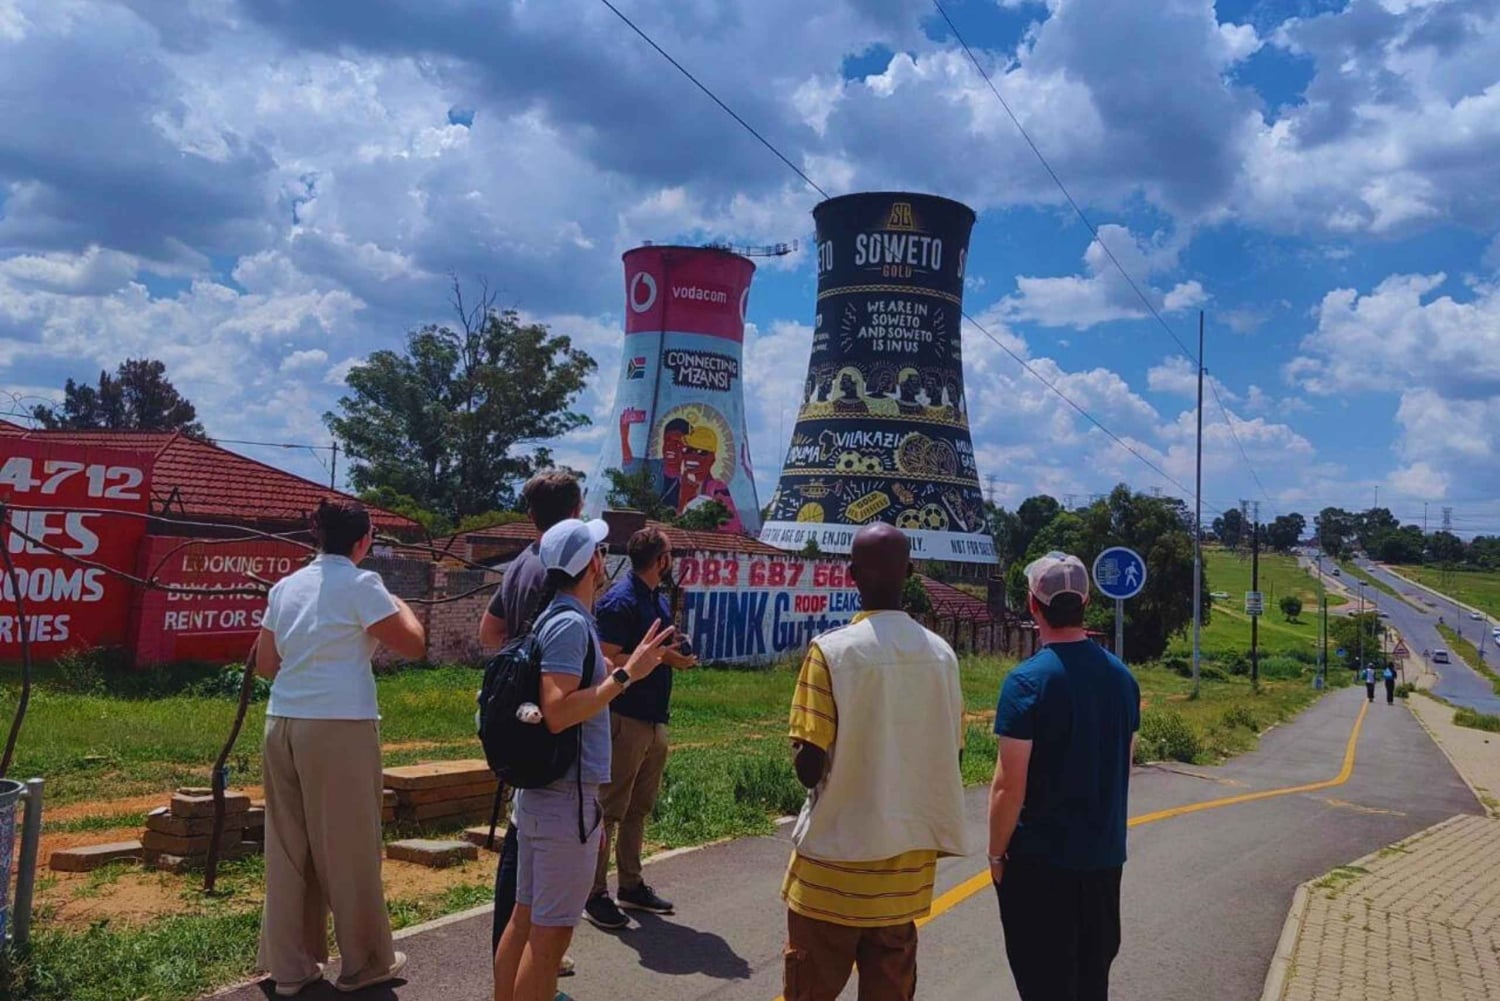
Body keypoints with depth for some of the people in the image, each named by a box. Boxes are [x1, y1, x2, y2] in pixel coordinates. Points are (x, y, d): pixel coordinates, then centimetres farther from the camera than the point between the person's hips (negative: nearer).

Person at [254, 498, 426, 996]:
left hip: (283, 723, 6)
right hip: (340, 727, -6)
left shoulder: (284, 587, 12)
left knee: (287, 849, 12)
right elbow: (414, 646, -4)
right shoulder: (361, 585, -6)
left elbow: (265, 664, 16)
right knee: (349, 848, 5)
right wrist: (402, 608, 13)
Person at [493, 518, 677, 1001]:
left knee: (524, 917, 16)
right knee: (551, 931, -1)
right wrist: (626, 674, -22)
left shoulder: (555, 618, 11)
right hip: (567, 797, -9)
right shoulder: (571, 623, -17)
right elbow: (558, 713, -25)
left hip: (541, 792, 9)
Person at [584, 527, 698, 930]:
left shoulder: (659, 599, 14)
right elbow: (608, 661, -20)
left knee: (639, 808, 16)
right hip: (626, 719, -9)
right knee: (610, 809, -2)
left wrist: (675, 654, 4)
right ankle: (594, 894, 7)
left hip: (654, 718, 9)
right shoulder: (620, 600, -15)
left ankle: (631, 886, 27)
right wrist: (660, 657, -19)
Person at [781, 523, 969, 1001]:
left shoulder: (832, 650, -15)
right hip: (908, 856, 4)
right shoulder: (942, 654, 0)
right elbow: (949, 755, 7)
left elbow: (809, 766, -16)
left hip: (836, 857, -4)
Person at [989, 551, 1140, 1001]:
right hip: (1105, 855, 6)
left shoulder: (1027, 681, -18)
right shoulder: (1121, 676, 2)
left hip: (1041, 861, -6)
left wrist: (996, 852, -6)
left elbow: (1009, 786, -18)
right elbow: (1124, 766, 12)